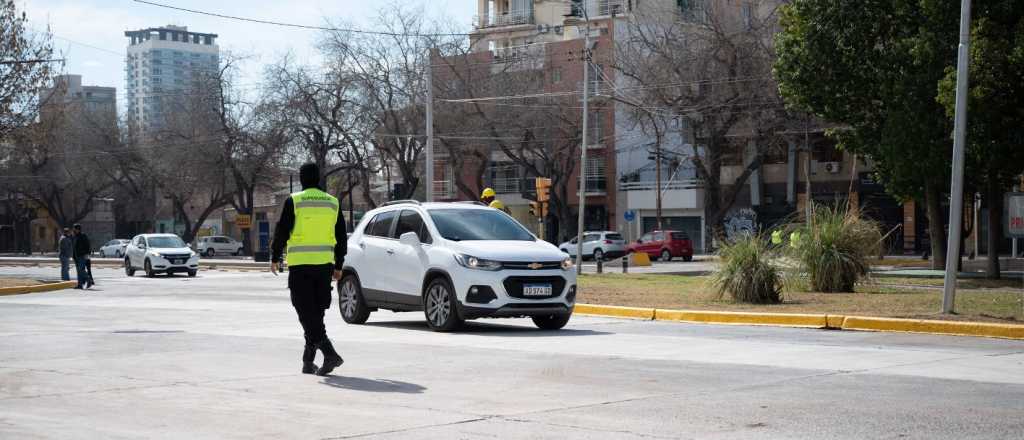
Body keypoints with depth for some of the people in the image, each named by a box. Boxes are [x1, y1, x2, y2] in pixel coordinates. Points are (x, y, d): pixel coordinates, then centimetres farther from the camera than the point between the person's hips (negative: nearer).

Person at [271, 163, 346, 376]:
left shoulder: (294, 201, -4)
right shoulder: (333, 203, 10)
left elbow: (282, 232, -4)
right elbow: (341, 238, 13)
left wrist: (275, 258, 9)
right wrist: (338, 266, 20)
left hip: (300, 264, -4)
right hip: (325, 263, 5)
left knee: (307, 312, -5)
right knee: (316, 312, 13)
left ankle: (329, 353, -22)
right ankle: (308, 359, 21)